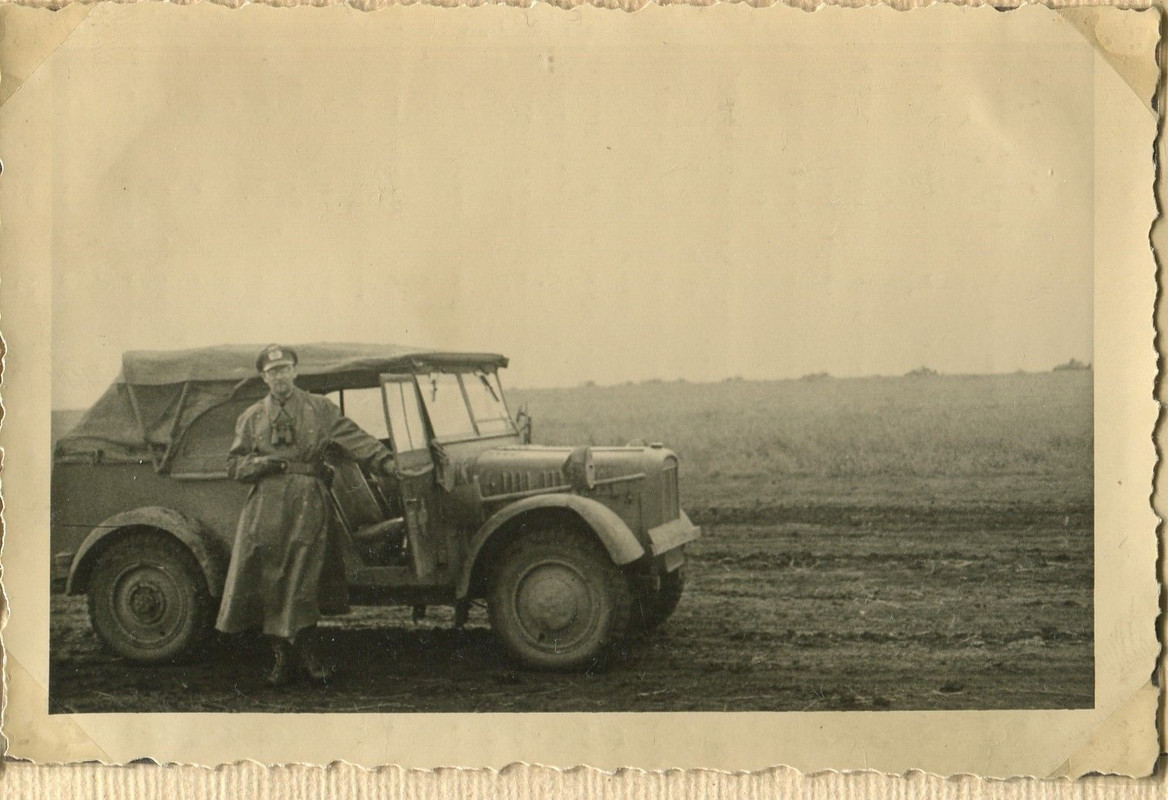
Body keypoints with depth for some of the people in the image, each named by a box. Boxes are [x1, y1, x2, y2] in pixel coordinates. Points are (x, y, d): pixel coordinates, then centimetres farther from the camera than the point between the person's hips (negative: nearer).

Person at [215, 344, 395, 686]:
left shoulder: (319, 408, 12)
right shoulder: (252, 418, 17)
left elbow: (354, 438, 3)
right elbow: (234, 466, 13)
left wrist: (386, 461, -11)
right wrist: (265, 462, -6)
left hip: (308, 504, -2)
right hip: (267, 506, 2)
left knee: (303, 581, -6)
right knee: (270, 582, -2)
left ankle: (310, 656, 0)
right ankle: (282, 657, 4)